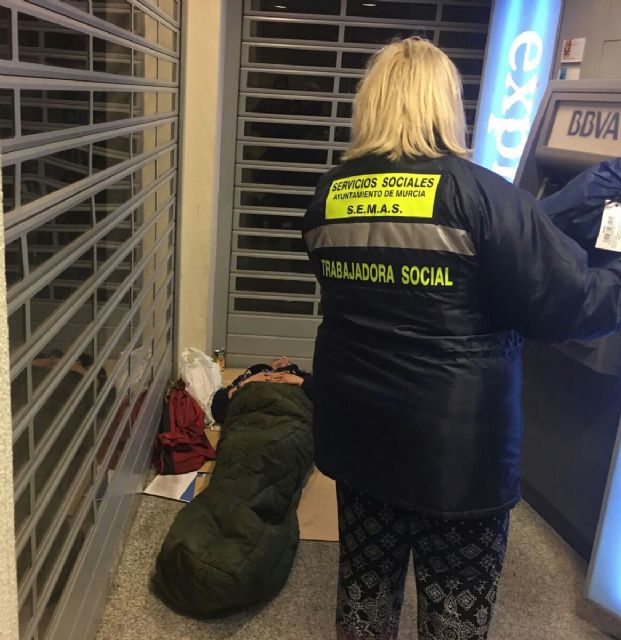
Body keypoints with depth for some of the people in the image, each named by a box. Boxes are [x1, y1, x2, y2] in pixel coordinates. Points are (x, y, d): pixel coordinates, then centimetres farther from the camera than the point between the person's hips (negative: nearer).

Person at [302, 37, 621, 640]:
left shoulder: (329, 194, 1)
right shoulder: (479, 193, -16)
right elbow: (569, 306, -12)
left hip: (357, 429, 5)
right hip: (455, 443, -5)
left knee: (365, 585, 22)